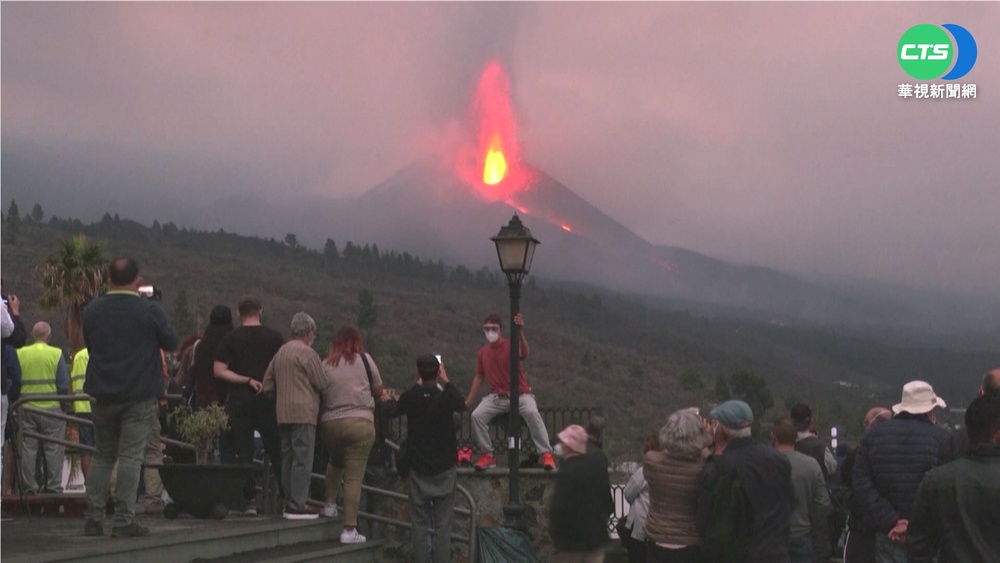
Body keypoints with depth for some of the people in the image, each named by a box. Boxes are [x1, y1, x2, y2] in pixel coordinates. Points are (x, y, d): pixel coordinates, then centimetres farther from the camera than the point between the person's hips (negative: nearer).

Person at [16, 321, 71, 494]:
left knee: (27, 449, 8)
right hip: (51, 408, -2)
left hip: (26, 409, 2)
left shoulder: (20, 354, 1)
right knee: (53, 449, 4)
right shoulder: (56, 354, -5)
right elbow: (63, 385, -5)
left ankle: (28, 486, 10)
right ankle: (54, 485, 3)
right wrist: (66, 407, 4)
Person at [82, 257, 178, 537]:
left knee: (103, 456, 14)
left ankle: (94, 517, 9)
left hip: (103, 394, 4)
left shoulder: (92, 311, 4)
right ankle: (124, 520, -5)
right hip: (140, 395, -4)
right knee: (130, 457, -2)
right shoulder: (150, 310, -9)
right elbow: (171, 343, 3)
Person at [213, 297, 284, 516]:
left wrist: (247, 380, -5)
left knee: (244, 453, 2)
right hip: (268, 399, 1)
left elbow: (219, 370, -7)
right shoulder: (274, 337, 2)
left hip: (239, 400, -1)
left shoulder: (230, 339, 1)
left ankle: (249, 501, -3)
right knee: (276, 452, 7)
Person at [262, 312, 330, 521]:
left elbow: (267, 385, 17)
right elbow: (322, 384, -7)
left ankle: (289, 504, 15)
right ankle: (297, 506, -10)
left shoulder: (280, 352, 16)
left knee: (288, 458, 12)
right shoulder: (307, 353, -8)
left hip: (283, 413, 8)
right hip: (303, 411, -8)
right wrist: (333, 382, 12)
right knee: (302, 459, -7)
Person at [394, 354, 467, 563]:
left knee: (419, 524, 4)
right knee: (442, 525, 1)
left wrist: (418, 385, 20)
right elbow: (462, 405, 15)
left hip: (417, 469, 1)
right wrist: (446, 381, 19)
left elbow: (397, 410, 18)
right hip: (444, 469, -1)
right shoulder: (446, 397, -9)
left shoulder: (410, 397, -5)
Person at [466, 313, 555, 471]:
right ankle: (488, 455, -7)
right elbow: (479, 377, 14)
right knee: (477, 415, -22)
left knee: (532, 413, -33)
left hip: (520, 394, -3)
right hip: (496, 397, 4)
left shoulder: (511, 345, -7)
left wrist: (520, 331, -46)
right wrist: (467, 402, 10)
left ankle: (546, 454, -27)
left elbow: (524, 354, -31)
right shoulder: (483, 352, 7)